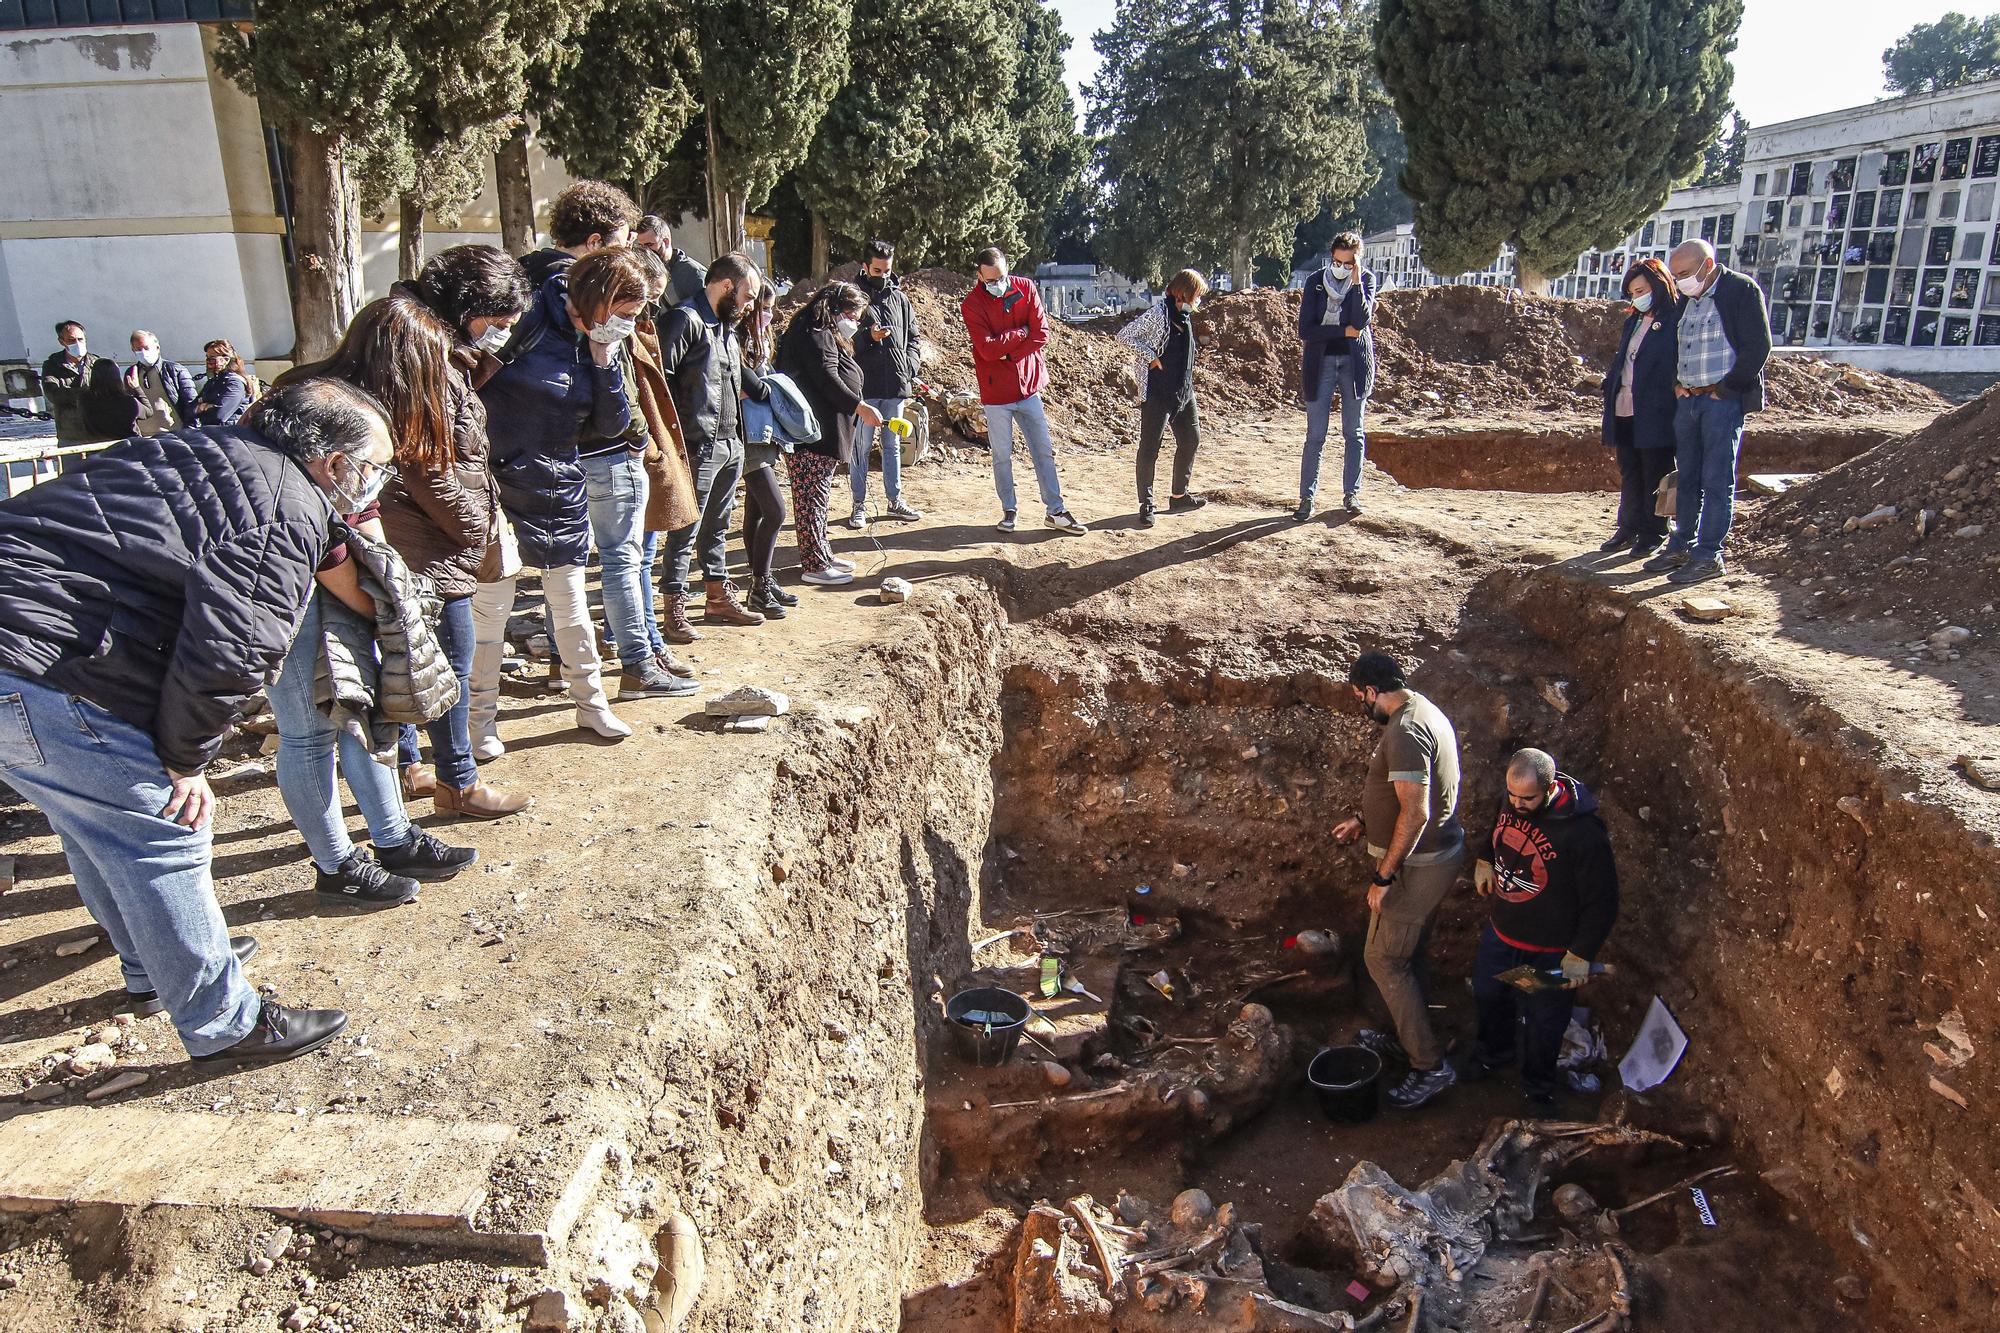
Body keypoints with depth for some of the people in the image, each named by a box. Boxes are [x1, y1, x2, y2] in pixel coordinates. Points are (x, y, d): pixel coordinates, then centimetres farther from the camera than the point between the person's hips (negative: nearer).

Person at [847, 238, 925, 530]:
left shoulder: (899, 298, 12)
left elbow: (913, 337, 18)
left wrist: (909, 367, 2)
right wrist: (868, 336, -21)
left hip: (896, 385, 4)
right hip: (865, 386, -4)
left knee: (892, 445, 13)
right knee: (861, 446, 1)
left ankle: (895, 500, 21)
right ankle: (859, 504, 9)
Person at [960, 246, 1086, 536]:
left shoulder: (1025, 288, -1)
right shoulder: (971, 305, -10)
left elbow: (1042, 333, -7)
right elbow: (987, 348, -20)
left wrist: (1008, 353, -13)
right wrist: (1020, 333, -12)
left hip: (1028, 386, 3)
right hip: (996, 392, -3)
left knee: (1044, 451, 6)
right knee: (1002, 456, 6)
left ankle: (1056, 511, 13)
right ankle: (1009, 511, 20)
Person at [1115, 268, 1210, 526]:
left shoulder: (1185, 316, 11)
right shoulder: (1158, 315, -14)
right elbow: (1124, 335, -16)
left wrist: (1188, 387, 15)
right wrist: (1150, 357, -18)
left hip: (1183, 392, 9)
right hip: (1158, 393, -9)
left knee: (1191, 440, 15)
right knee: (1150, 448, -3)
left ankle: (1179, 497, 28)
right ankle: (1146, 505, 4)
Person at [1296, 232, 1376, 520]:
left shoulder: (1367, 280, 0)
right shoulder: (1315, 282, -2)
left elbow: (1362, 320, -16)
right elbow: (1305, 330, -9)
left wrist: (1356, 281, -20)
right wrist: (1344, 331, -13)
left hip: (1355, 363, 1)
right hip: (1321, 363, -1)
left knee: (1354, 433, 7)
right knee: (1315, 435, -2)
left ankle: (1351, 493, 16)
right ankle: (1307, 497, 2)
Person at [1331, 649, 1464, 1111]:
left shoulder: (1404, 732, -26)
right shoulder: (1423, 711, 8)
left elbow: (1415, 813, -29)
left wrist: (1383, 876, -23)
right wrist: (1364, 822, 19)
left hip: (1417, 865, -10)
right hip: (1438, 853, 10)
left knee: (1384, 959, 0)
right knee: (1409, 955, 22)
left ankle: (1430, 1065, 8)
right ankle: (1409, 1039, 38)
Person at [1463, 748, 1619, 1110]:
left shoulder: (1583, 833, -31)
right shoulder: (1511, 803, -10)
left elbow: (1602, 902, -21)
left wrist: (1581, 955, -19)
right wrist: (1484, 860, 2)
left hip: (1550, 950, -6)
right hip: (1501, 932, 6)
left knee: (1544, 1020, 15)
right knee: (1488, 996, 26)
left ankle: (1539, 1083, 43)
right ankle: (1493, 1052, 55)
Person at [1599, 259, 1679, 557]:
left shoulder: (1676, 321, -8)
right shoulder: (1633, 321, 15)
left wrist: (1671, 400, -15)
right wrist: (1609, 387, 9)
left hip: (1655, 417, -7)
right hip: (1625, 412, 7)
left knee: (1655, 476, 2)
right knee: (1629, 474, 14)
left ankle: (1653, 533, 11)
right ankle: (1629, 528, 23)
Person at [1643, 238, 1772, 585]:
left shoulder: (1742, 290, -7)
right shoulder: (1686, 298, 13)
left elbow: (1758, 348, -11)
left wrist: (1724, 390, -12)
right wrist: (1676, 383, 7)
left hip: (1724, 400, -7)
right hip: (1687, 399, 7)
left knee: (1717, 481, -5)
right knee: (1688, 478, 11)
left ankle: (1709, 556, -2)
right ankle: (1682, 546, 18)